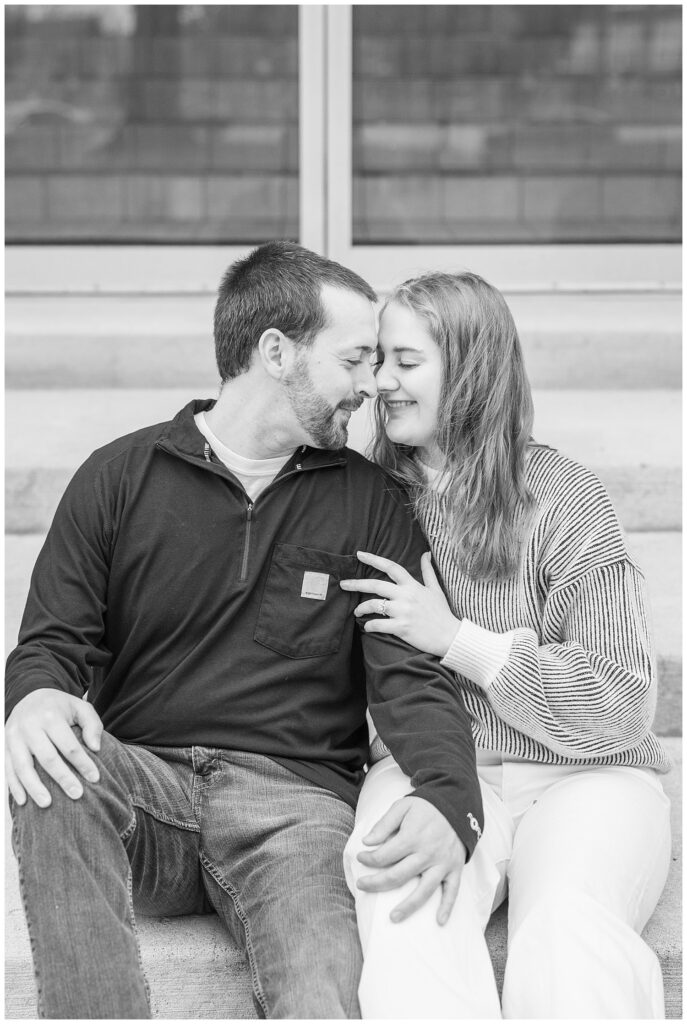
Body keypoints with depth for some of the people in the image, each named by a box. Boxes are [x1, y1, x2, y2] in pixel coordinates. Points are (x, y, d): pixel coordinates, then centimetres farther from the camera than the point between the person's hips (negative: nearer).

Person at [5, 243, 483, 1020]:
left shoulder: (368, 503, 10)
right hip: (141, 782, 2)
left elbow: (412, 676, 1)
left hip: (297, 794, -1)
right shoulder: (120, 477, 8)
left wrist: (448, 802, -22)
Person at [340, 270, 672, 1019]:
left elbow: (620, 704, -5)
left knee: (567, 934, -35)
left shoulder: (559, 498, 0)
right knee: (407, 926, -33)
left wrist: (454, 638, -9)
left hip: (581, 775, -2)